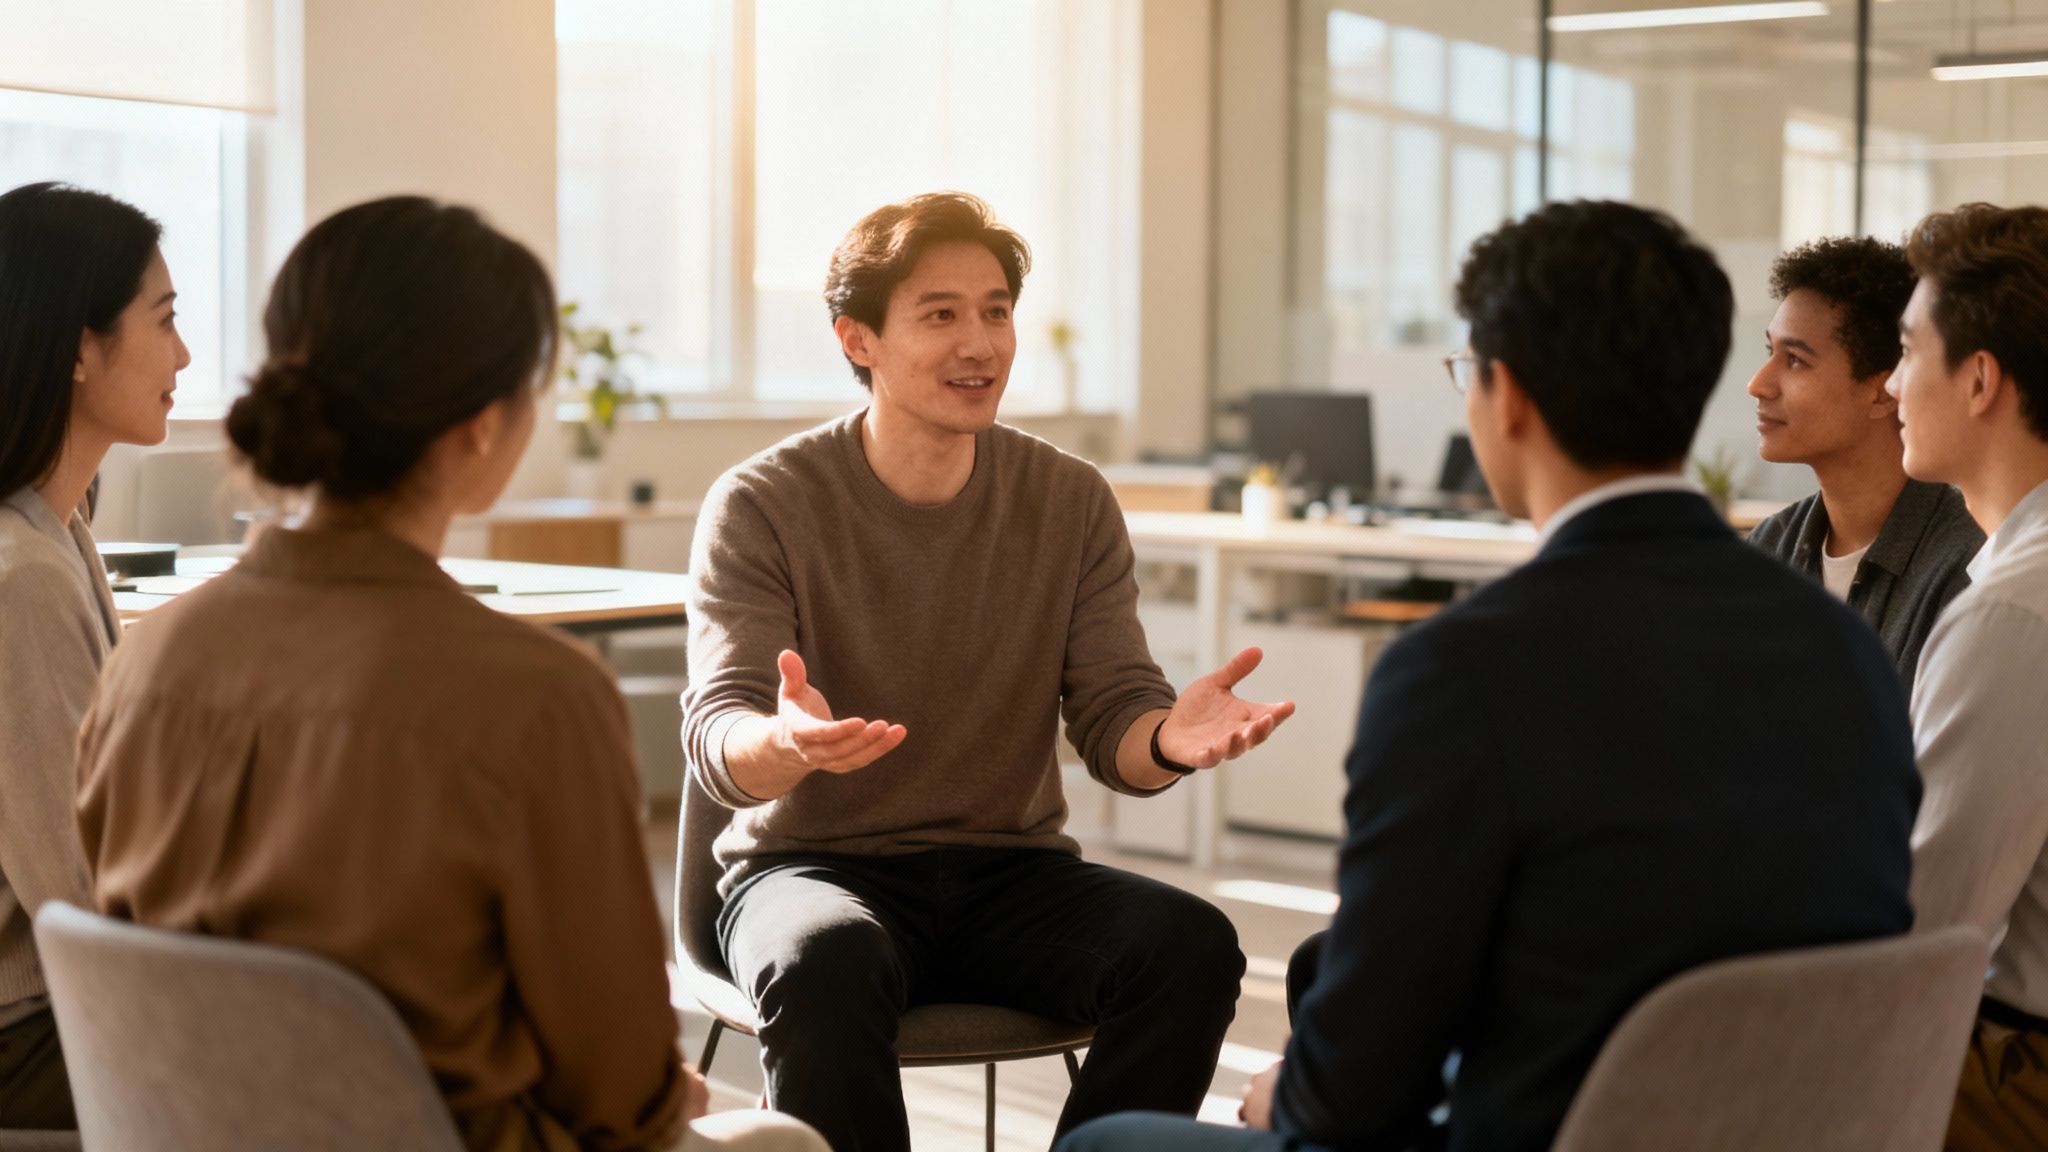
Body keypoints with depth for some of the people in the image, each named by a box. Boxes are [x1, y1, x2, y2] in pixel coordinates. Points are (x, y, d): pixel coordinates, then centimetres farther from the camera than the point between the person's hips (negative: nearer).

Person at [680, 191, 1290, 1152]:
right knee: (826, 961, -37)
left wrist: (1170, 738, -26)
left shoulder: (1072, 503, 4)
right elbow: (715, 742, -15)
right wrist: (788, 744, -41)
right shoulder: (760, 504, -6)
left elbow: (1112, 727, 0)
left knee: (1192, 946, -25)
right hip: (816, 862, -3)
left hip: (1010, 870, 3)